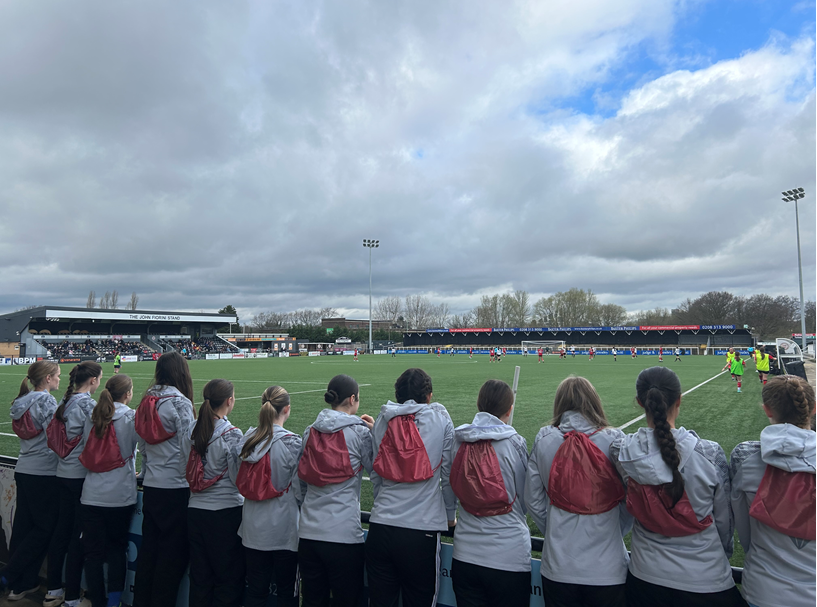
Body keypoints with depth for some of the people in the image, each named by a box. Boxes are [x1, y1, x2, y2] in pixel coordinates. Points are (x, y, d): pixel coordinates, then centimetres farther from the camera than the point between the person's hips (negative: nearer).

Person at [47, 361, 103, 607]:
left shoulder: (65, 402, 9)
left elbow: (55, 437, 16)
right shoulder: (87, 404, -16)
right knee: (79, 534, 0)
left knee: (62, 529, 16)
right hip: (81, 474, -8)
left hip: (64, 473, 8)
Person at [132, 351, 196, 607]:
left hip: (151, 487, 7)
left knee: (148, 547, 17)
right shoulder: (179, 402, -16)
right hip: (175, 488, -7)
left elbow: (143, 443, 14)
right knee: (173, 551, 5)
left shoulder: (148, 399, 5)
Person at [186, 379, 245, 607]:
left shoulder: (192, 430, 2)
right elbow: (239, 478, -14)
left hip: (195, 510, 6)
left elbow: (187, 470, 9)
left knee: (199, 576, 17)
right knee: (229, 579, 9)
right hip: (225, 511, -6)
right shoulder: (231, 434, -16)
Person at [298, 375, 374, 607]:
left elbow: (301, 480, 15)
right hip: (344, 533, -5)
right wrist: (374, 432, 9)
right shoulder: (359, 431, -8)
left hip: (309, 533, 5)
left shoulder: (309, 431, 7)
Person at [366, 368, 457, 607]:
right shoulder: (440, 419, 0)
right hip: (422, 528, -2)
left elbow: (375, 474, 11)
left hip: (381, 526, 3)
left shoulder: (382, 421, 6)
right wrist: (450, 515, 17)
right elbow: (448, 473, 2)